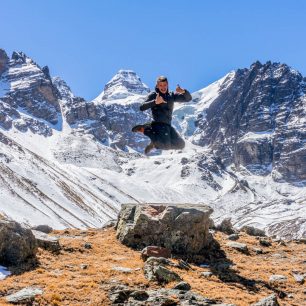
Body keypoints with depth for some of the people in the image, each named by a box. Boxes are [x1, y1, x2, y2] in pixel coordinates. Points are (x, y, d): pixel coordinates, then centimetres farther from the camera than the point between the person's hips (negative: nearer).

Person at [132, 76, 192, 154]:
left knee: (180, 145, -1)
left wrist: (183, 91, -12)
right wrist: (155, 102, -25)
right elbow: (142, 107, -11)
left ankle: (154, 144, 13)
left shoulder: (171, 95, 16)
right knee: (166, 146, -24)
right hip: (158, 124, -6)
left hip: (168, 125, 6)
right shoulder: (153, 95, 3)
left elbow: (188, 98, 11)